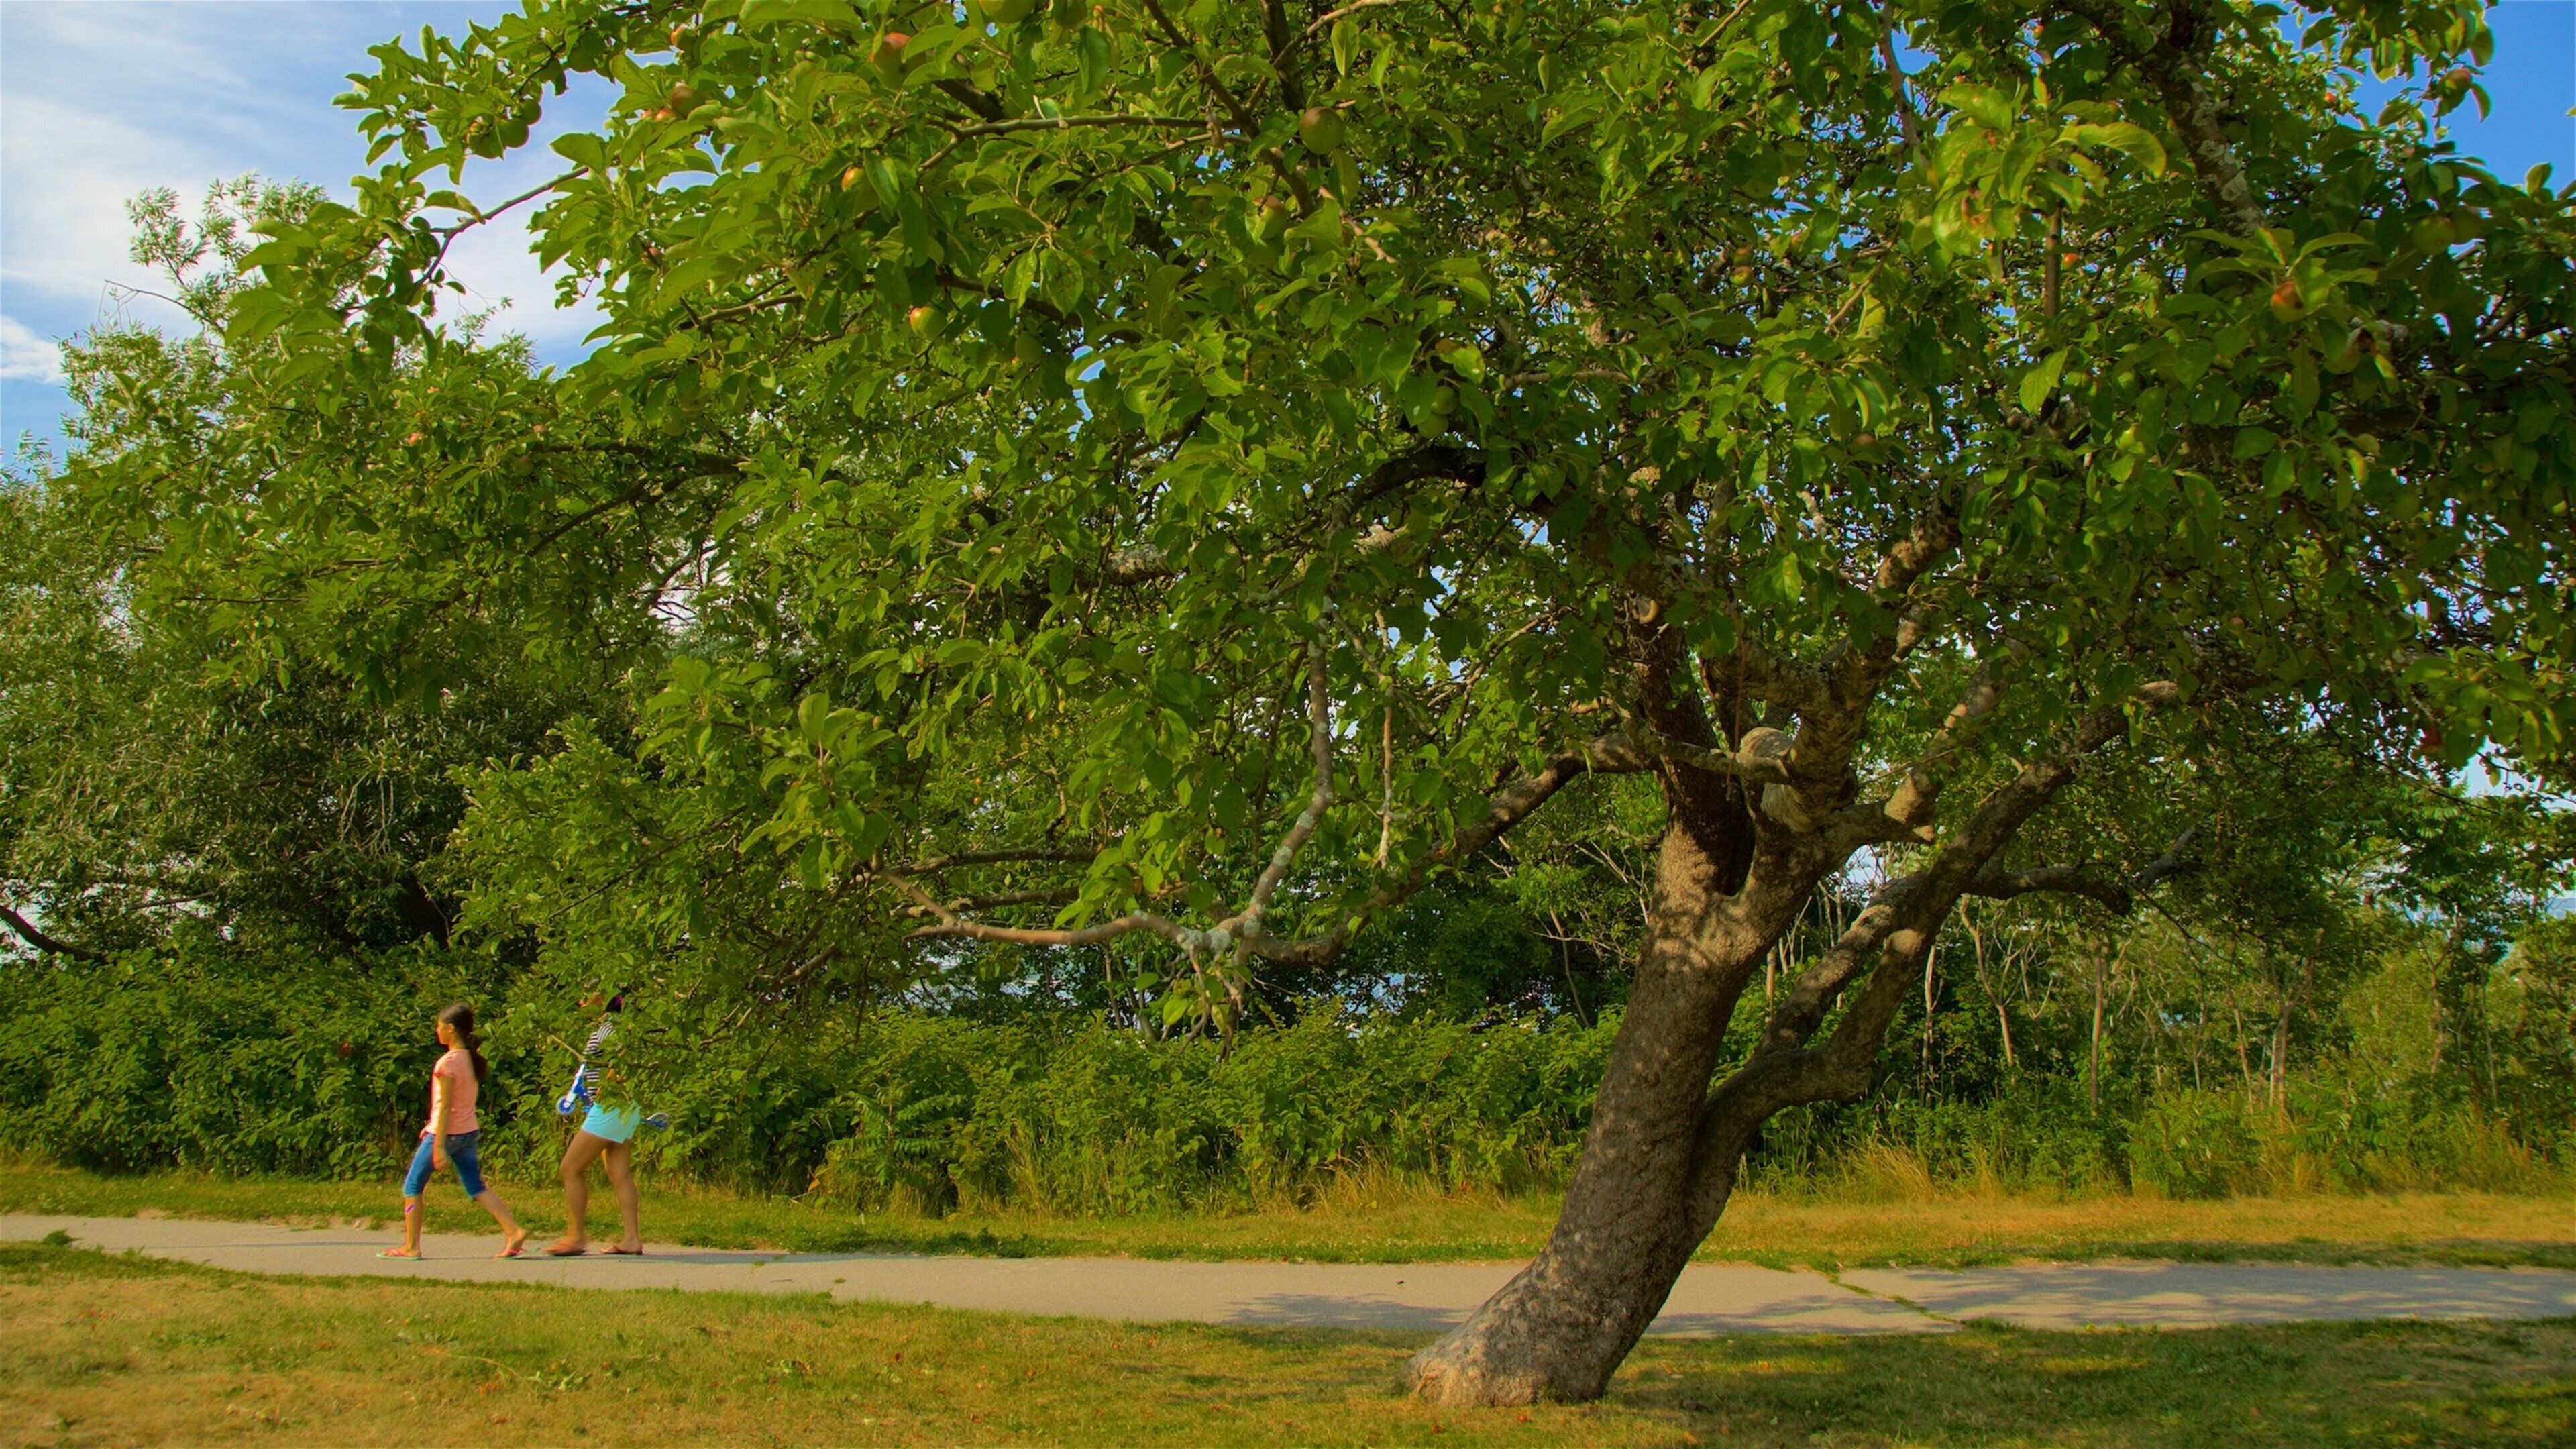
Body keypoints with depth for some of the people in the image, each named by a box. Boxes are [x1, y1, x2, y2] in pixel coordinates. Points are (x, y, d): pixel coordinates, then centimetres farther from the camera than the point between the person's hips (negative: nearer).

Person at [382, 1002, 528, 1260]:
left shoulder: (449, 1062, -17)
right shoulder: (471, 1059, 7)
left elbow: (445, 1106, -19)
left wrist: (439, 1146, -19)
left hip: (446, 1133, -8)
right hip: (468, 1132, 8)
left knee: (412, 1187, 7)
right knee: (476, 1188, 10)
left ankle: (411, 1247, 10)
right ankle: (514, 1231, -3)